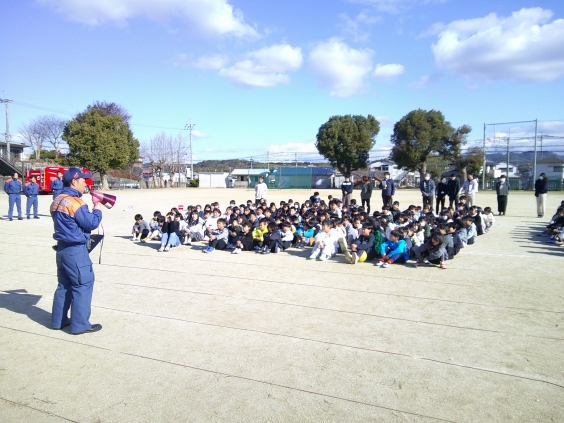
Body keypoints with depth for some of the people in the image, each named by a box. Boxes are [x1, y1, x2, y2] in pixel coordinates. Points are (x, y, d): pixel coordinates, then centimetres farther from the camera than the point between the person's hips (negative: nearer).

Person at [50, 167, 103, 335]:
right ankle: (80, 324, 4)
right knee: (83, 285, -1)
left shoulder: (57, 201, 10)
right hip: (76, 250, -9)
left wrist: (91, 209, 9)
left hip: (62, 248, 9)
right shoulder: (76, 202, -19)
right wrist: (98, 210, -1)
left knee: (64, 284, 17)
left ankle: (58, 320, 26)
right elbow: (91, 223, -17)